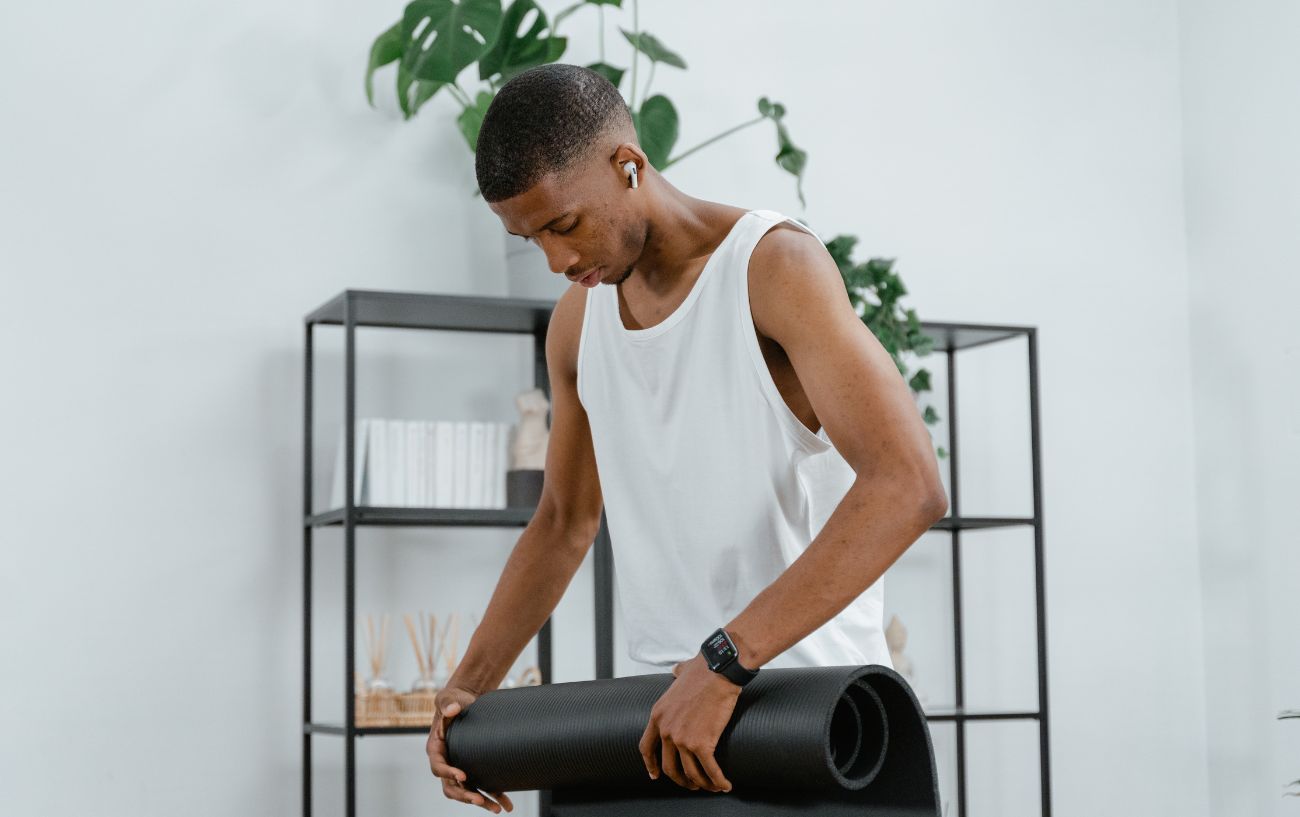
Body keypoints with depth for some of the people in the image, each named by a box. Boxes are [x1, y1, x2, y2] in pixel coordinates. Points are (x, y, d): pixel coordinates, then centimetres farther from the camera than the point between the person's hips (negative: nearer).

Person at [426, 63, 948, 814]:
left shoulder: (775, 266, -15)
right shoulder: (578, 320, 7)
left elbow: (908, 485, -28)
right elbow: (565, 520, 20)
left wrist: (724, 661, -33)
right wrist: (471, 684, 8)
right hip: (671, 698, 6)